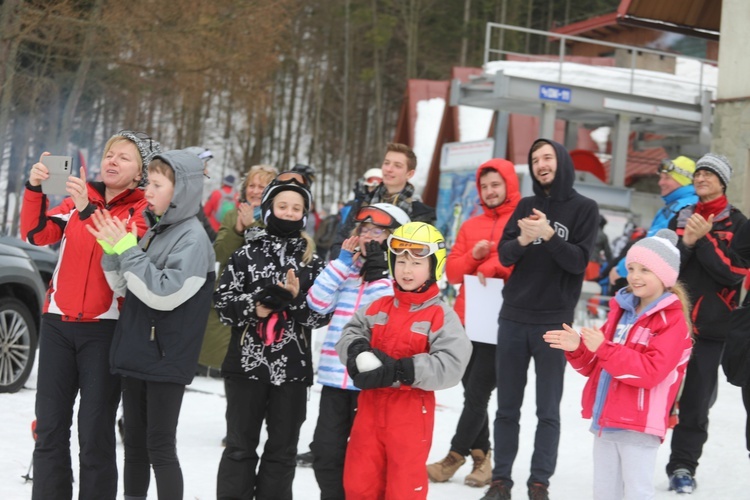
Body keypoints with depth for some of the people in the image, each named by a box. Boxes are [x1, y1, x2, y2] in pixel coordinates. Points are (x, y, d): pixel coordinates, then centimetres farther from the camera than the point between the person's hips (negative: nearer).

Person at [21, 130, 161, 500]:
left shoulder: (143, 211, 0)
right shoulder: (78, 198, 11)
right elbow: (37, 234, -2)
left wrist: (88, 210, -29)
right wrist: (34, 188, -17)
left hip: (105, 329, -4)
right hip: (57, 324, 4)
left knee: (95, 431, -2)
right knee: (49, 426, 4)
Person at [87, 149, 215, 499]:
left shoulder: (193, 238, -12)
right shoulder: (153, 231, 12)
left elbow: (164, 294, -22)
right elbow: (124, 288, 16)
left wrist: (127, 250, -18)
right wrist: (112, 251, -2)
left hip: (167, 360, -8)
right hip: (136, 353, 8)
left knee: (160, 447, -3)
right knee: (134, 443, 14)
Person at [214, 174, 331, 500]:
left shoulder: (312, 262, 4)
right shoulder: (246, 254, 0)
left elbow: (323, 315, -2)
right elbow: (223, 302, -4)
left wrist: (296, 299, -18)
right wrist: (254, 306, -20)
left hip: (292, 368, 2)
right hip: (246, 363, -1)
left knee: (282, 449, 8)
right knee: (240, 446, 5)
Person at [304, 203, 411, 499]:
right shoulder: (347, 269, 13)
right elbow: (317, 302, 2)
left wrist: (377, 271, -14)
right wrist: (342, 263, -2)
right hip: (335, 375, 5)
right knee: (326, 450, 9)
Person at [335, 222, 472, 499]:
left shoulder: (441, 316, -12)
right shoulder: (379, 308, 6)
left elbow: (450, 365, -22)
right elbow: (351, 333, 6)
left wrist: (399, 370, -29)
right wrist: (357, 351, -19)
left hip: (411, 413, -5)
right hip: (371, 407, 5)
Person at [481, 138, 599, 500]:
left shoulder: (583, 208, 0)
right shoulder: (526, 206, 11)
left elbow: (579, 261, -8)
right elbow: (504, 255, 2)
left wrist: (548, 235, -23)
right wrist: (523, 240, -19)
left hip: (553, 322, -3)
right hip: (513, 319, 3)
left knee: (548, 410, 0)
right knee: (507, 406, 6)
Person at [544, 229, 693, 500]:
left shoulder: (673, 320, -11)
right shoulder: (621, 310, 12)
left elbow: (650, 371, -23)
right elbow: (594, 365, 18)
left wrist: (604, 348, -27)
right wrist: (578, 348, -4)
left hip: (638, 426, -8)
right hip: (606, 421, 8)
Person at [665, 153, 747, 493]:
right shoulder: (680, 219, 13)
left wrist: (703, 239, -16)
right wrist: (685, 242, -10)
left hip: (710, 326, -3)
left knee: (696, 400, 1)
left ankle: (683, 467, 9)